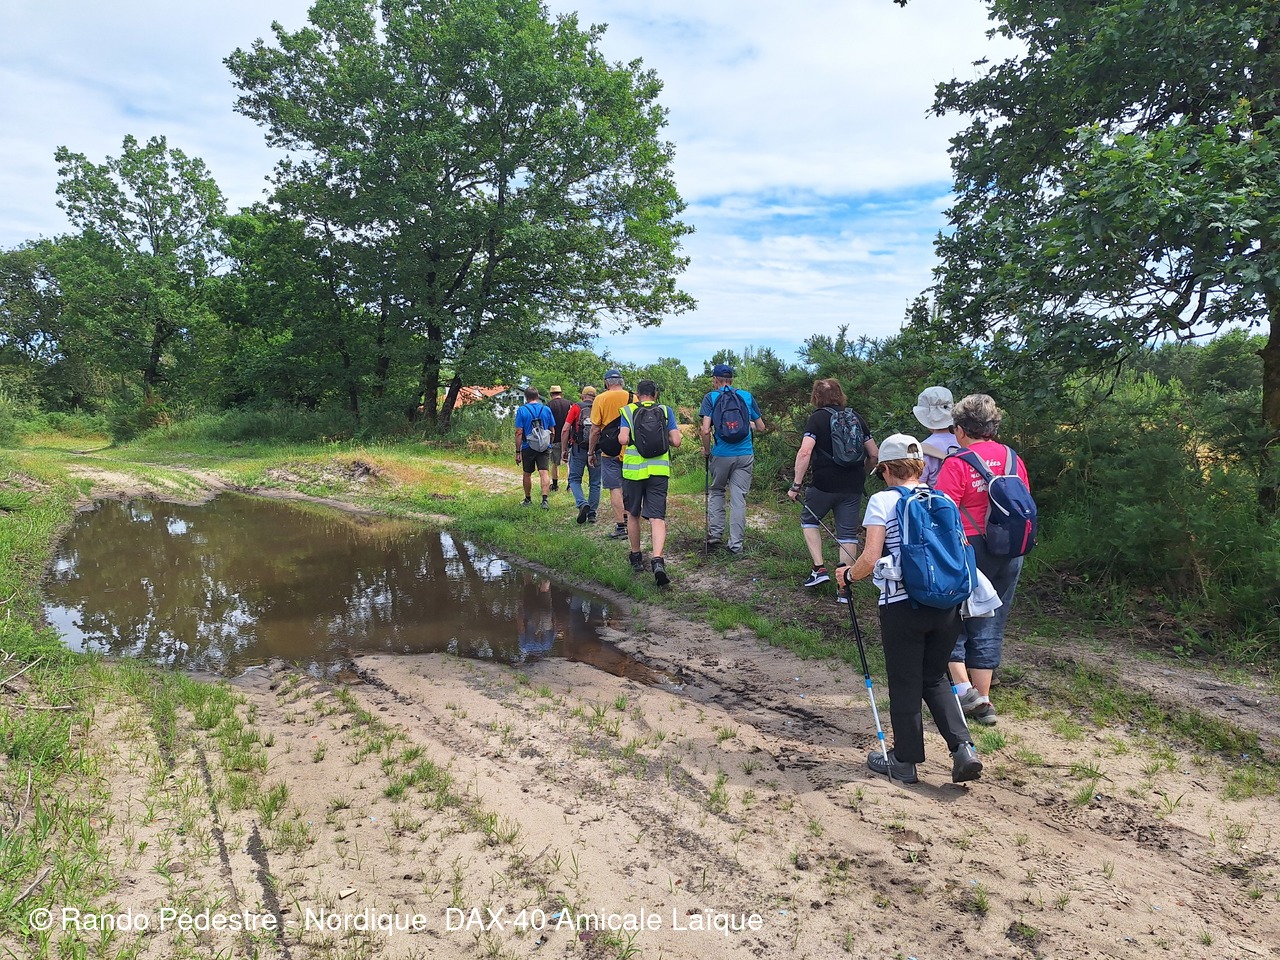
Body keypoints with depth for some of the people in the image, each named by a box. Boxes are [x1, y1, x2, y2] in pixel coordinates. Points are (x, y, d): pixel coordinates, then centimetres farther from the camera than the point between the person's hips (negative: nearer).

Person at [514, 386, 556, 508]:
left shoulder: (522, 410, -5)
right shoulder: (546, 409, 2)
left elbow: (519, 433, -7)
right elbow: (552, 430, 7)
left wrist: (517, 452, -3)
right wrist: (549, 445, 21)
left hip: (528, 447, -1)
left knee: (527, 474, 13)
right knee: (543, 472, -4)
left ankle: (528, 500, 25)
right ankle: (544, 499, -19)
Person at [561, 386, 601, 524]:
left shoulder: (576, 407, 3)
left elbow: (565, 430, -4)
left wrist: (564, 450, 2)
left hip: (578, 449, -2)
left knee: (574, 479, 10)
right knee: (594, 483, 11)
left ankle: (583, 504, -13)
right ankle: (592, 514, 13)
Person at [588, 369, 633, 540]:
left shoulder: (601, 399, -6)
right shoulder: (633, 398, 3)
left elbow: (595, 429, -6)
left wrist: (591, 452, 4)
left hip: (610, 451, -4)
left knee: (615, 489, -1)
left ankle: (621, 526, -2)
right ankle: (626, 519, 22)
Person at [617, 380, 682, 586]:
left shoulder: (628, 411, 4)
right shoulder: (665, 411, 8)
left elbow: (623, 439, -8)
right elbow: (676, 441, 0)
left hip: (633, 468, 0)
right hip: (659, 470, 0)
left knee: (633, 514, 18)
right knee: (657, 517, -4)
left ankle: (636, 557, 28)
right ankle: (657, 560, -23)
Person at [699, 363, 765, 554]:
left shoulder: (711, 397, -2)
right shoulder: (747, 396, 6)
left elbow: (706, 430, -13)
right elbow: (761, 427, 11)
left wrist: (706, 450, 4)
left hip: (721, 454, -1)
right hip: (745, 455, 2)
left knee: (716, 492, 19)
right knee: (739, 498, 5)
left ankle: (715, 534, 13)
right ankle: (736, 544, 7)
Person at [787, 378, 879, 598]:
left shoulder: (816, 418, -5)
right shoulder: (856, 417, 9)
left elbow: (805, 453, -18)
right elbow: (874, 455, 10)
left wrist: (796, 485, -14)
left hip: (824, 485, -3)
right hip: (853, 487, 4)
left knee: (809, 520, 20)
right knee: (848, 534, 7)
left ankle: (819, 569, 9)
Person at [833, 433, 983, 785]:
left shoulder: (882, 501, -7)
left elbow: (870, 560, -14)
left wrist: (846, 575, 5)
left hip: (902, 607, -5)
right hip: (947, 604, 5)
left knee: (905, 685, 9)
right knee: (935, 679, 21)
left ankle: (904, 761, 22)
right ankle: (963, 748, 9)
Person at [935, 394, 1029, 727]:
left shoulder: (957, 464, -12)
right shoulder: (1014, 460, 5)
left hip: (968, 550, -6)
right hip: (1009, 554, 6)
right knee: (989, 625, 14)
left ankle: (963, 686, -4)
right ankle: (983, 701, 20)